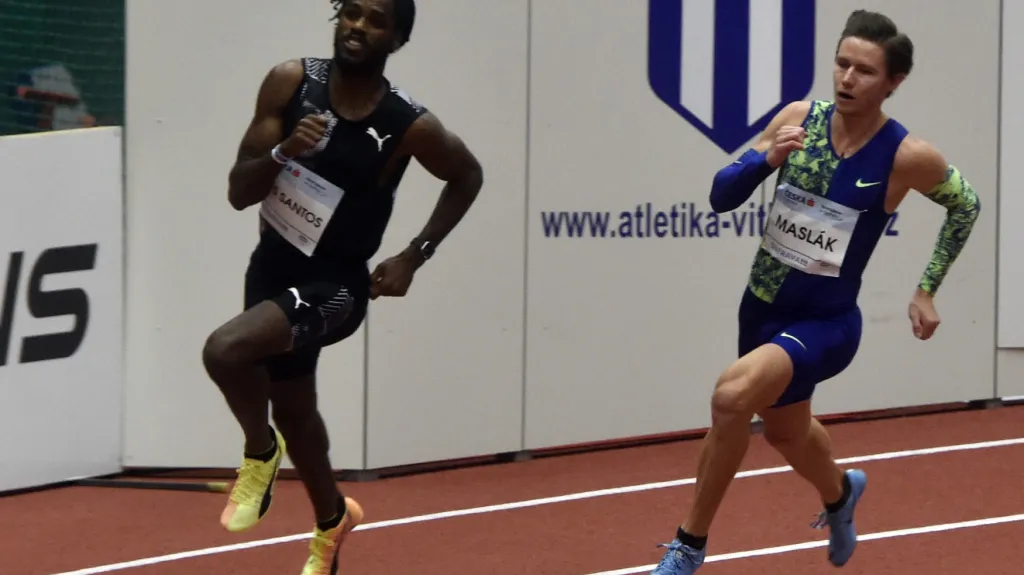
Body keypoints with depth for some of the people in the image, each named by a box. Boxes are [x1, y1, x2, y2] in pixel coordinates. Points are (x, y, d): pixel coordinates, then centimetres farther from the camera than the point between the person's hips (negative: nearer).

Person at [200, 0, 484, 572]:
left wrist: (415, 255, -4)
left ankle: (261, 451, 1)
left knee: (226, 350, -30)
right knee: (292, 407, 24)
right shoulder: (291, 83, -12)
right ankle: (333, 517, 53)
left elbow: (468, 175, 3)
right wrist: (282, 153, -31)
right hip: (274, 268, 5)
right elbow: (238, 193, -11)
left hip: (335, 287, -5)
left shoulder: (409, 126, -19)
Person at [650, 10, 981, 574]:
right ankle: (839, 493, 62)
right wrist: (764, 158, -25)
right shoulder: (800, 119, -8)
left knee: (732, 395, -30)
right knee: (786, 432, 27)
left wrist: (926, 291, 3)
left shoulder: (908, 157, -17)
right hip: (760, 308, 5)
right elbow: (721, 196, -6)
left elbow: (965, 207, 3)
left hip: (824, 324, -5)